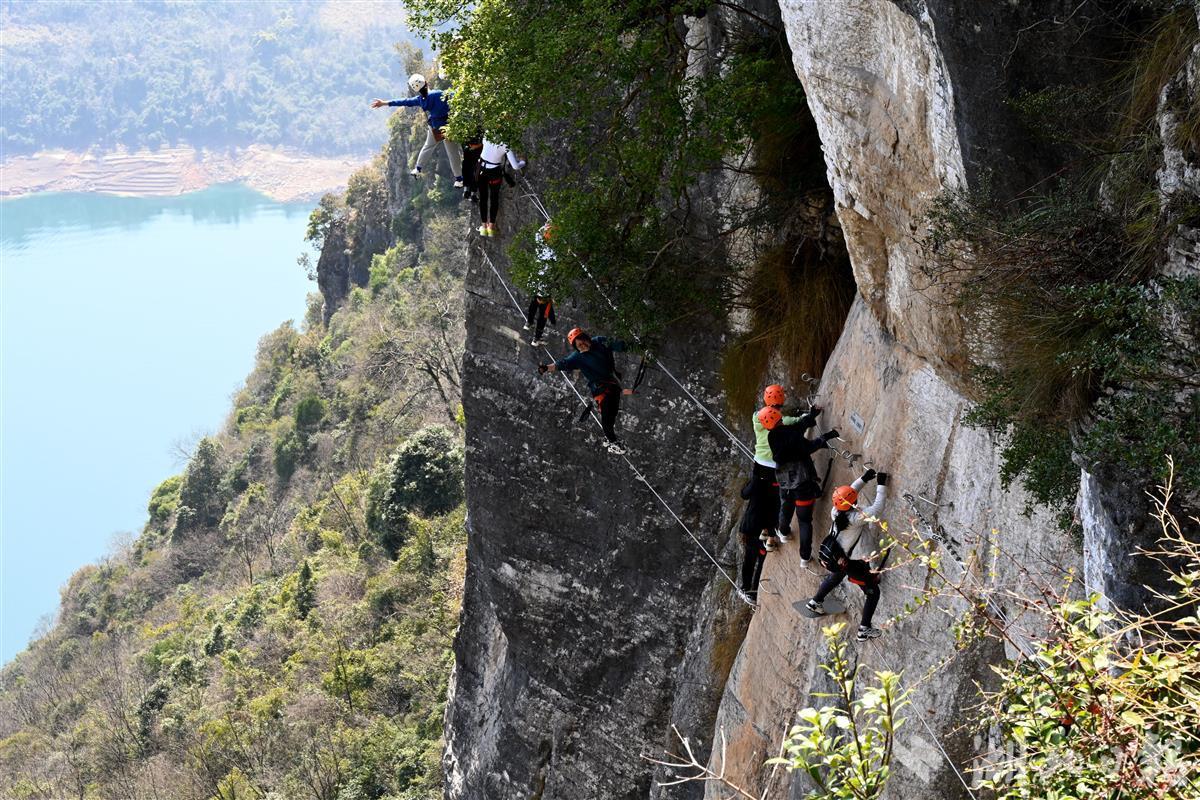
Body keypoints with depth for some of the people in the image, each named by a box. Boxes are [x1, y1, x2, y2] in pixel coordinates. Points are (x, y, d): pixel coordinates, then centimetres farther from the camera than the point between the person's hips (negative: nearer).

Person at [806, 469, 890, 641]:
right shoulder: (856, 518, -32)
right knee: (873, 593, 11)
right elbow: (877, 508, -30)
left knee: (835, 577, 39)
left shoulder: (835, 512, -12)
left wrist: (864, 479, 4)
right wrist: (881, 485, -22)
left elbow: (850, 492, 5)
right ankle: (865, 629, 15)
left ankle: (815, 602, 54)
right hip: (851, 563, -7)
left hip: (833, 560, 7)